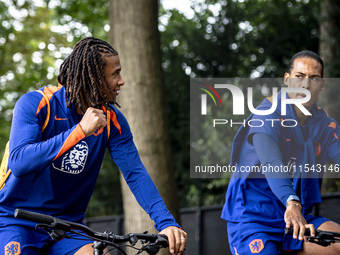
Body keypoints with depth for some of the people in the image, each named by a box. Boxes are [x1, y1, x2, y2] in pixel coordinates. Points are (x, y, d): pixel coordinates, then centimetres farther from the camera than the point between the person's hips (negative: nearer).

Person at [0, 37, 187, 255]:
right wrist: (80, 131, -34)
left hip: (66, 226, 3)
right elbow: (18, 163, -28)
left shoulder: (111, 120, -2)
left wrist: (166, 223, -24)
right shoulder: (35, 104, -14)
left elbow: (135, 173, -9)